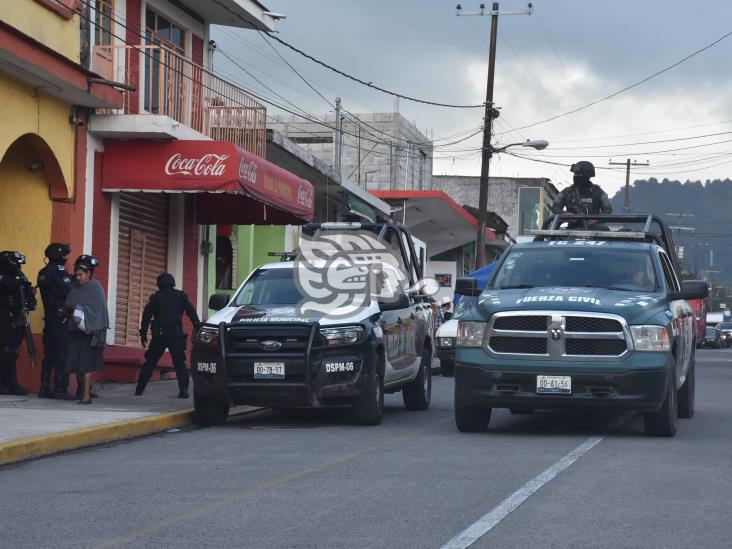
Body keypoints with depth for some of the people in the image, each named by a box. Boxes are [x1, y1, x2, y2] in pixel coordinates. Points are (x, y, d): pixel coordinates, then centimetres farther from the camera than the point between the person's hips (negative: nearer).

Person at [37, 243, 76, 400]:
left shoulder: (43, 273, 13)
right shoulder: (57, 271, -13)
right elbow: (68, 291, -18)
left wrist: (71, 279, 5)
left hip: (50, 318, 8)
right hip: (62, 319, -8)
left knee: (49, 354, 10)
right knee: (63, 355, -6)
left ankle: (45, 388, 11)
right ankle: (60, 389, -9)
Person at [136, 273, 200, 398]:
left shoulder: (155, 297, 8)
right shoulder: (181, 296, 9)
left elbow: (146, 315, 4)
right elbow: (191, 312, 6)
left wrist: (143, 333, 7)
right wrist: (197, 327, 7)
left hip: (159, 335, 0)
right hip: (177, 335, 0)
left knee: (150, 362, 9)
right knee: (180, 363, 1)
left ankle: (140, 388, 9)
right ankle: (183, 389, -10)